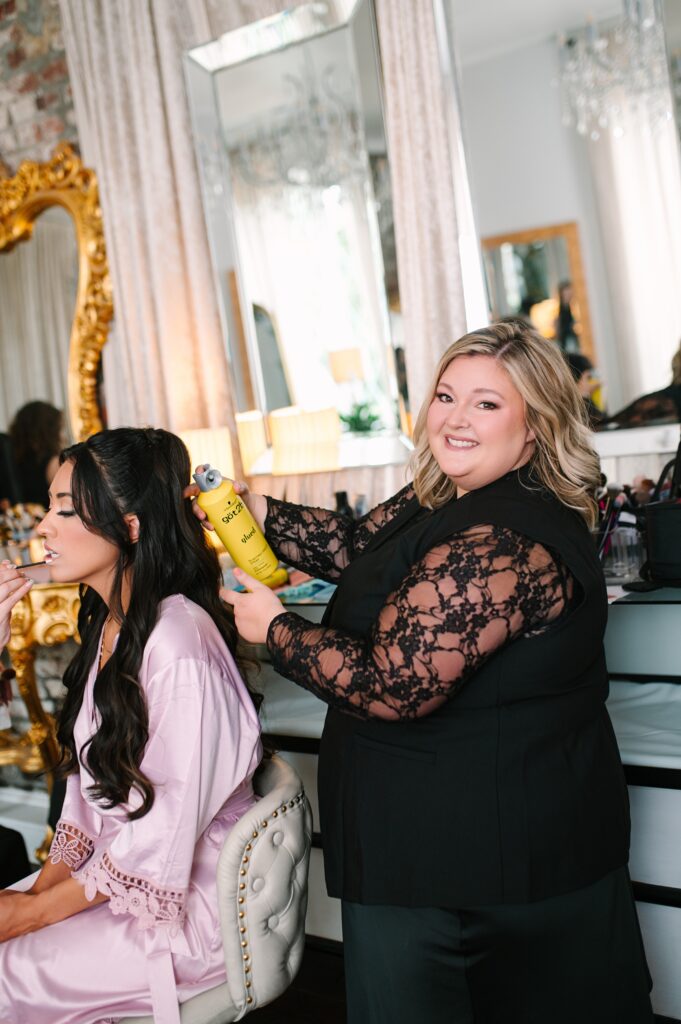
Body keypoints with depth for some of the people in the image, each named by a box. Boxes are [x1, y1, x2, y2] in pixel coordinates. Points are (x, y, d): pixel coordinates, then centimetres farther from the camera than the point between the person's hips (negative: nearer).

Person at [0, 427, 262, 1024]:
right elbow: (90, 784, 9)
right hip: (108, 874, 8)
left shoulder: (179, 640, -24)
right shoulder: (108, 624, 5)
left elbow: (167, 826, -22)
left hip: (182, 903, -8)